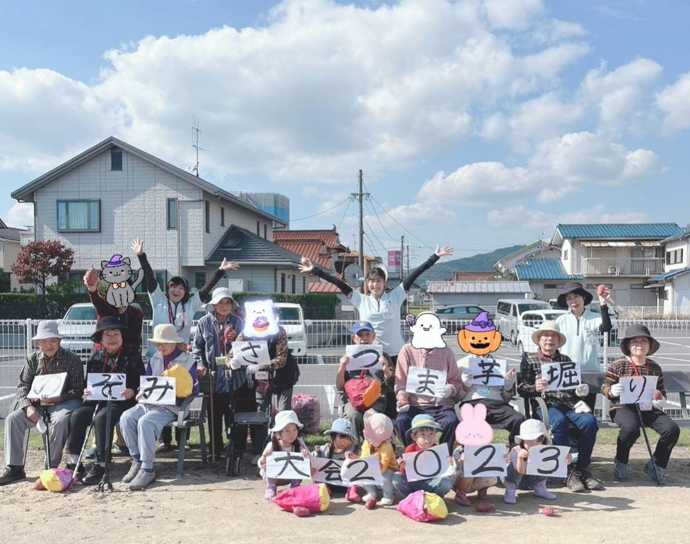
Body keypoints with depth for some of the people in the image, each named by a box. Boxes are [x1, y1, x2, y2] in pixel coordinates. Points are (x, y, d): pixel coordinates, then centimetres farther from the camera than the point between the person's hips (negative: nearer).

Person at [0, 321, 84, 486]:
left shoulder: (72, 359, -2)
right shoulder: (32, 360, 9)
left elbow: (77, 390, -6)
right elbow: (23, 386, 4)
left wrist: (57, 399, -23)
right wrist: (28, 406, -15)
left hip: (63, 403, -4)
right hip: (37, 405, 4)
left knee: (60, 421, -35)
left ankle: (51, 467, -21)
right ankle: (14, 467, -14)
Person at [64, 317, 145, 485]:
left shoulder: (132, 356, 4)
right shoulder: (95, 357, 16)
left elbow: (141, 382, -1)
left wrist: (132, 392, -22)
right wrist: (86, 392, -4)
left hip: (121, 401, -5)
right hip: (97, 400, 5)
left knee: (102, 418, -33)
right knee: (77, 416, -22)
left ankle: (100, 465, -28)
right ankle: (74, 462, -17)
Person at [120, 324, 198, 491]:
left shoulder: (188, 360, 0)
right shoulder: (154, 360, 18)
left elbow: (194, 390, -4)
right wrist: (142, 392, -7)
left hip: (171, 406, -6)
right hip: (150, 402, 6)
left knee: (145, 421, -32)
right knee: (126, 417, -21)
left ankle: (147, 469, -26)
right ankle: (137, 460, -8)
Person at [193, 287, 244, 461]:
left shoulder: (238, 322, 5)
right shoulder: (204, 322, 4)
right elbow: (197, 347, 8)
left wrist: (235, 340, -11)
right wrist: (200, 365, -6)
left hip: (232, 376, 0)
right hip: (212, 377, 1)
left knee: (233, 415, 1)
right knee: (214, 416, 7)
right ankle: (215, 450, 17)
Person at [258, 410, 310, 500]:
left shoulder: (299, 443, -20)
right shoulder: (272, 446, -26)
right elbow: (261, 465, -20)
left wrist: (306, 453, -44)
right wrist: (264, 457, -44)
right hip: (273, 476, -2)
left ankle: (295, 488, -4)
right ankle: (271, 490, -9)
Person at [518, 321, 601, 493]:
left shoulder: (565, 359, 25)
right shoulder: (529, 358, 13)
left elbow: (574, 385, 23)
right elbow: (521, 387, 3)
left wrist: (580, 390, -1)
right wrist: (535, 388, -19)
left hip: (568, 402, 4)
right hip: (545, 403, -4)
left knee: (589, 421, -27)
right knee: (560, 422, -36)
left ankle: (582, 469, -12)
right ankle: (569, 472, -24)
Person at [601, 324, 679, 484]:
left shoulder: (655, 367, 12)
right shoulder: (618, 366, -1)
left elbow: (662, 391, 20)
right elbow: (604, 387, 1)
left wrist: (660, 399, -4)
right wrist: (611, 391, -23)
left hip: (648, 408, 5)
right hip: (624, 407, -4)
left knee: (672, 429, -19)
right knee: (631, 428, -36)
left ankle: (656, 465, 5)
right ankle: (620, 463, -5)